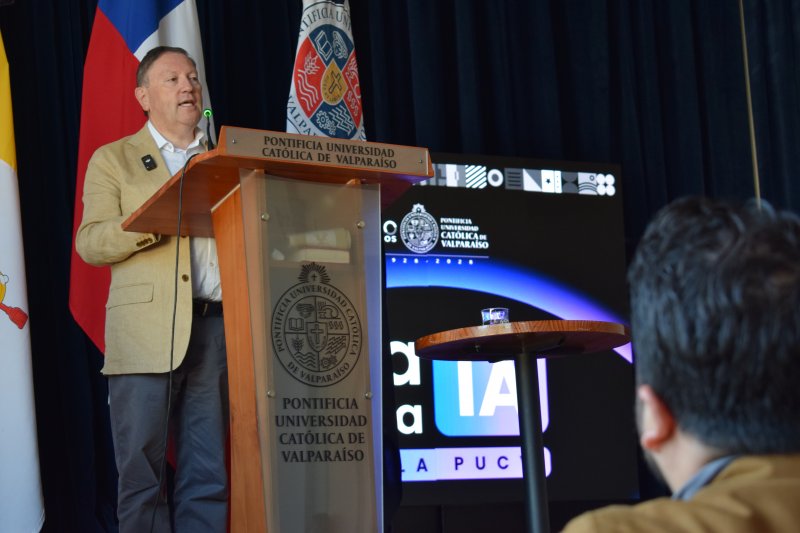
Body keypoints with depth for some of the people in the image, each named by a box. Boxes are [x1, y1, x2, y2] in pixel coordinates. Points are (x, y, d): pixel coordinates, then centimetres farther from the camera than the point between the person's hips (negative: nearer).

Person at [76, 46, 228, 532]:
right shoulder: (114, 160, 10)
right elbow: (89, 244, -1)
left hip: (218, 328, 3)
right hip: (147, 334, -3)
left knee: (208, 476, 3)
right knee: (141, 473, -4)